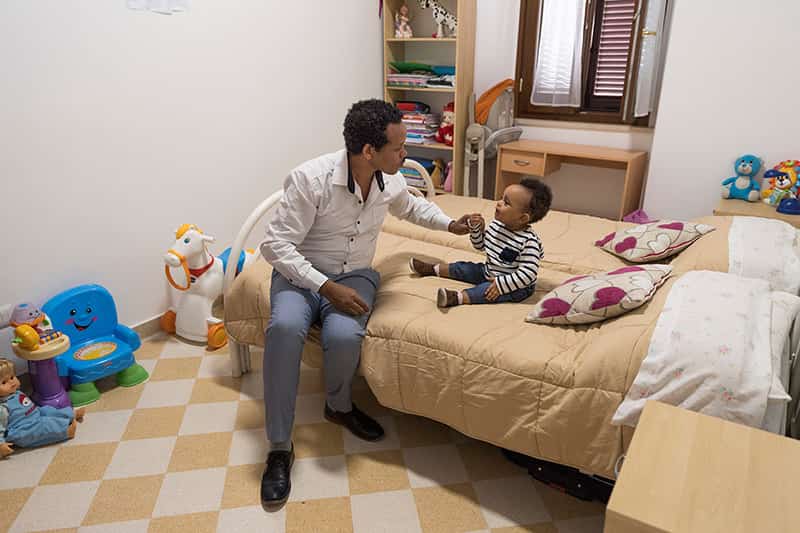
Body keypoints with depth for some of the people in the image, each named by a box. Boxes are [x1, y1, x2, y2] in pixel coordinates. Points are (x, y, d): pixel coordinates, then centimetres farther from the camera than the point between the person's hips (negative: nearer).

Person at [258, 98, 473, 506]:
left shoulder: (389, 179, -4)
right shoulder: (310, 179, -22)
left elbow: (411, 207, 21)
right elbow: (276, 246, -21)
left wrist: (450, 224, 9)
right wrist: (328, 287, -28)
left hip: (354, 275, 3)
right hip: (300, 273, -2)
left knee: (344, 335, -31)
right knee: (285, 327, -35)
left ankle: (338, 406, 4)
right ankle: (279, 448, -18)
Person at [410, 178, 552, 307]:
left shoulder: (529, 242, -30)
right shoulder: (496, 225, -6)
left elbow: (528, 273, -32)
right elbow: (480, 245, 9)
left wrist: (501, 285, -33)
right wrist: (476, 228, -8)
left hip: (516, 287, -8)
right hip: (489, 273, 8)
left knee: (487, 290, -33)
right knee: (464, 268, 10)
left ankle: (459, 297, -48)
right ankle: (432, 268, 26)